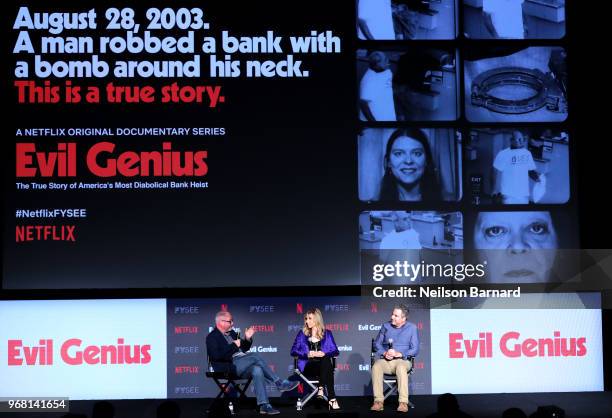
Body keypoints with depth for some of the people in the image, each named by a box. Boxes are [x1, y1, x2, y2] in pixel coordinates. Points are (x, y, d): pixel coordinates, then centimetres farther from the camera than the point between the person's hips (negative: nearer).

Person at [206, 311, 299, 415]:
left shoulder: (231, 333, 22)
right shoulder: (212, 337, -2)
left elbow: (244, 348, 28)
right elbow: (216, 356, -17)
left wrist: (247, 339, 8)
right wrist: (233, 346, -15)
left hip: (242, 364, 8)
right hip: (229, 366, -8)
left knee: (257, 369, -25)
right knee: (255, 356, -26)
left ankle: (264, 405, -31)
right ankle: (280, 383, -22)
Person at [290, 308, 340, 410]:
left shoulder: (327, 333, 16)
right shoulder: (302, 333, 16)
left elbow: (336, 351, 7)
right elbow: (293, 351, 7)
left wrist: (324, 353, -14)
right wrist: (307, 354, -11)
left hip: (324, 365, 1)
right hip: (308, 366, -1)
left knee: (326, 360, -38)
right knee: (326, 367, -36)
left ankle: (321, 389, -42)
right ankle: (332, 399, -44)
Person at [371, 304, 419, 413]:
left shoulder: (412, 328, 5)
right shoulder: (386, 326, 14)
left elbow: (415, 350, 0)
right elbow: (377, 343, 16)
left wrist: (399, 354, -15)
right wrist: (384, 353, -6)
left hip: (403, 360, -3)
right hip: (385, 360, 3)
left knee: (401, 368, -39)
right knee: (376, 367, -32)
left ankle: (403, 403, -40)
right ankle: (378, 401, -34)